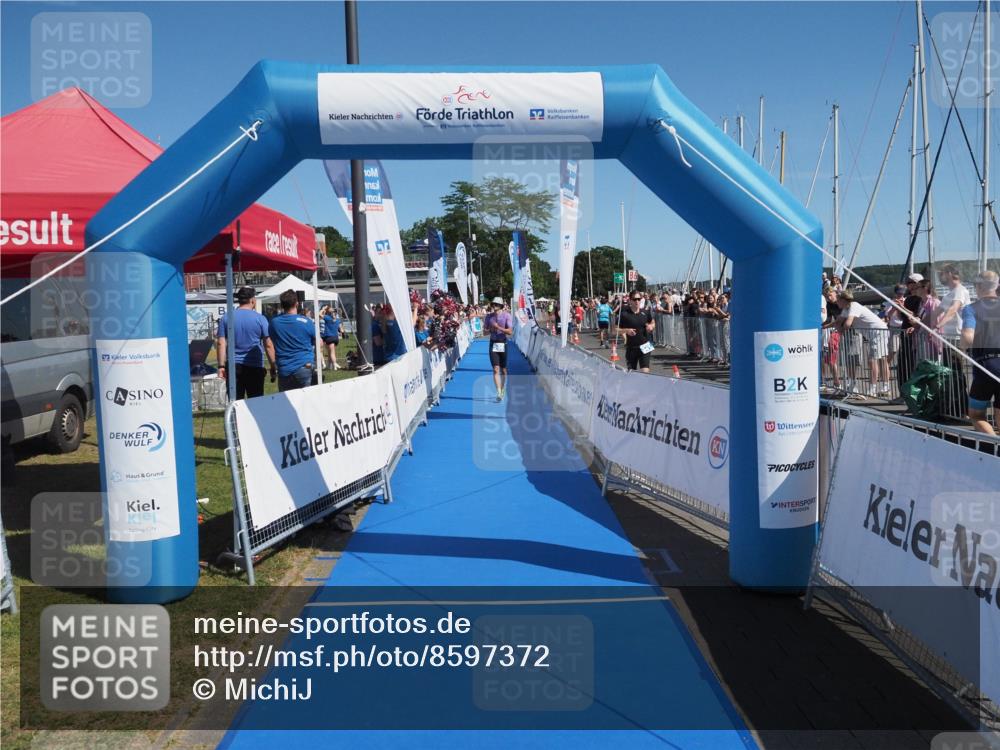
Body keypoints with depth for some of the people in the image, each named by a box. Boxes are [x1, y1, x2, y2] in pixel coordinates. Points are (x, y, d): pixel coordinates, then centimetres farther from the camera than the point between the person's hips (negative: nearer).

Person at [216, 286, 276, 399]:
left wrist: (221, 366, 2)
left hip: (233, 366, 2)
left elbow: (221, 343, -1)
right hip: (255, 366, -2)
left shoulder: (225, 318, 3)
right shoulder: (260, 319, -3)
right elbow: (268, 345, -5)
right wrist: (273, 367, 1)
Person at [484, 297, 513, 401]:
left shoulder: (506, 315, -4)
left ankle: (503, 390, 27)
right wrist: (490, 330, -7)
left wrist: (498, 328, -22)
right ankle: (499, 393, -15)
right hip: (493, 344, 2)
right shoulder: (489, 316, 6)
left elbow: (510, 332, -10)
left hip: (503, 344, -1)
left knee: (503, 369, 9)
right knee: (496, 369, -9)